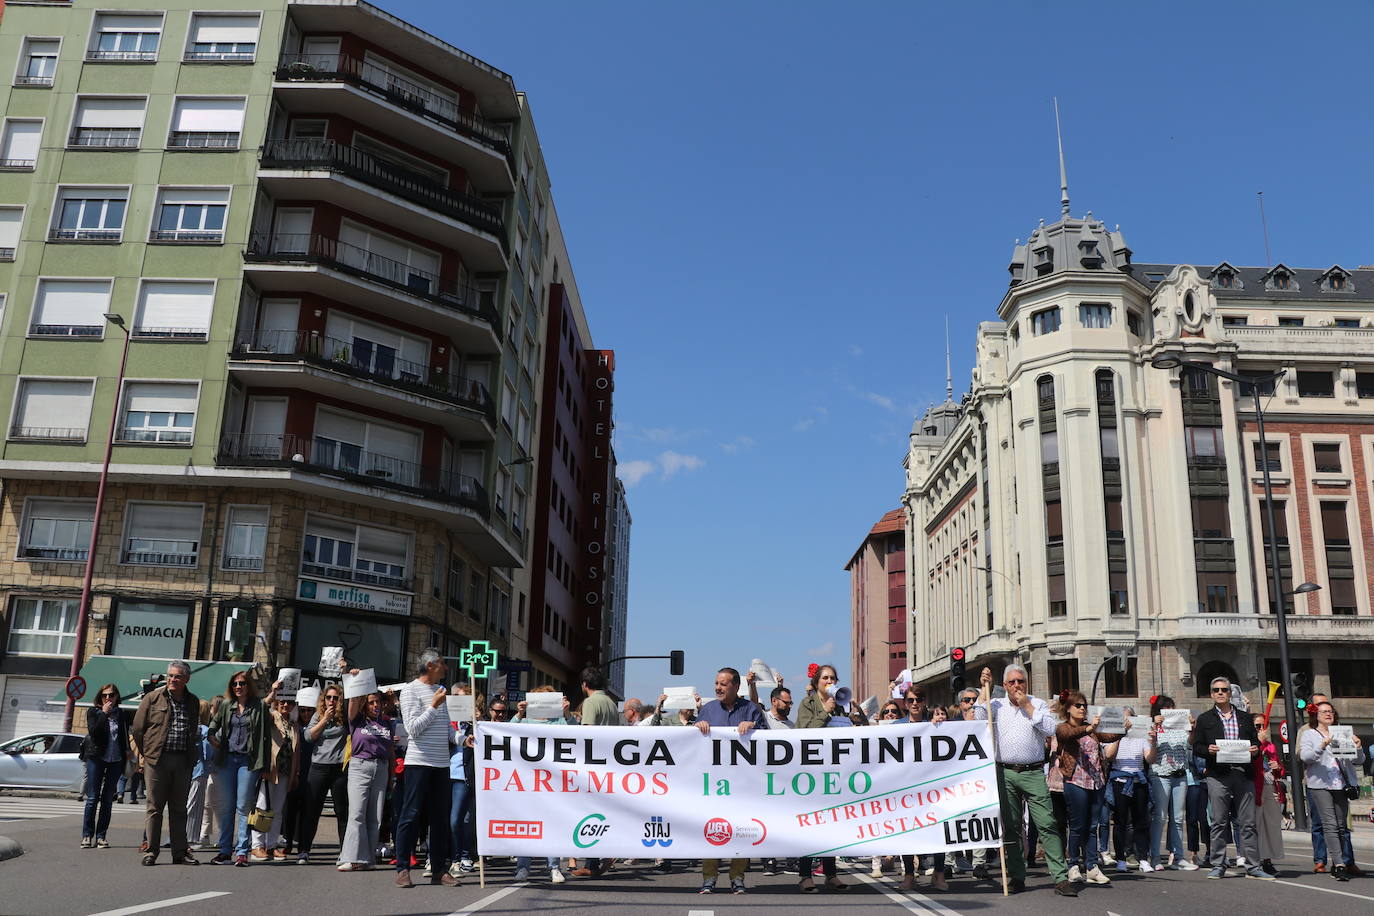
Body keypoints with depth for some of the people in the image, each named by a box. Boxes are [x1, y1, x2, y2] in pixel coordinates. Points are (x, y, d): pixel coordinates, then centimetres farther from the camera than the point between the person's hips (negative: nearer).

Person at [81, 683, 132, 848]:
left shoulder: (122, 714, 8)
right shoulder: (93, 711, 3)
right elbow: (93, 732, -10)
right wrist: (104, 713, -14)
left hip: (115, 760, 2)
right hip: (96, 758, -2)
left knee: (108, 799, 4)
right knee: (93, 798, -2)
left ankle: (101, 836, 9)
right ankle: (87, 835, 6)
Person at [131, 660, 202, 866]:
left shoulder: (193, 702, 10)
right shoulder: (152, 698, 1)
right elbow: (137, 728, 4)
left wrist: (191, 757, 10)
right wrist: (147, 753, 5)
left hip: (183, 761, 3)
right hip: (157, 760, -3)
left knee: (179, 809, 8)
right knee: (154, 807, 1)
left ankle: (180, 852, 13)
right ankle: (151, 851, 8)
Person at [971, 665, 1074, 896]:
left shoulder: (1038, 704, 8)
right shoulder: (997, 705, 11)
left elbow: (1050, 728, -5)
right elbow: (980, 718, -4)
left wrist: (1027, 707, -6)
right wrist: (985, 688, -2)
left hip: (1034, 773, -1)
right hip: (1005, 773, 2)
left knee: (1046, 824, -7)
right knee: (1010, 827, 6)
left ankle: (1061, 878, -5)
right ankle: (1017, 877, 15)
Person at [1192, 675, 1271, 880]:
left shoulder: (1245, 718, 19)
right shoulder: (1205, 719, 12)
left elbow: (1255, 743, 19)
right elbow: (1196, 747, 8)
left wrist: (1255, 750, -4)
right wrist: (1208, 749, -13)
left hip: (1244, 774, 2)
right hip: (1218, 776, -2)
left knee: (1248, 823, 1)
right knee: (1219, 823, 0)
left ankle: (1253, 867, 5)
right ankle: (1218, 866, 5)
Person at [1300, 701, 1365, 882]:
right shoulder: (1309, 734, 7)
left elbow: (1358, 760, 14)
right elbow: (1305, 757, -9)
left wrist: (1358, 747, -7)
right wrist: (1322, 746, -24)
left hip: (1341, 785, 4)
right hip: (1320, 784, -4)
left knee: (1341, 825, 3)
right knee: (1330, 825, -12)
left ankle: (1338, 864, 11)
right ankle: (1339, 864, -18)